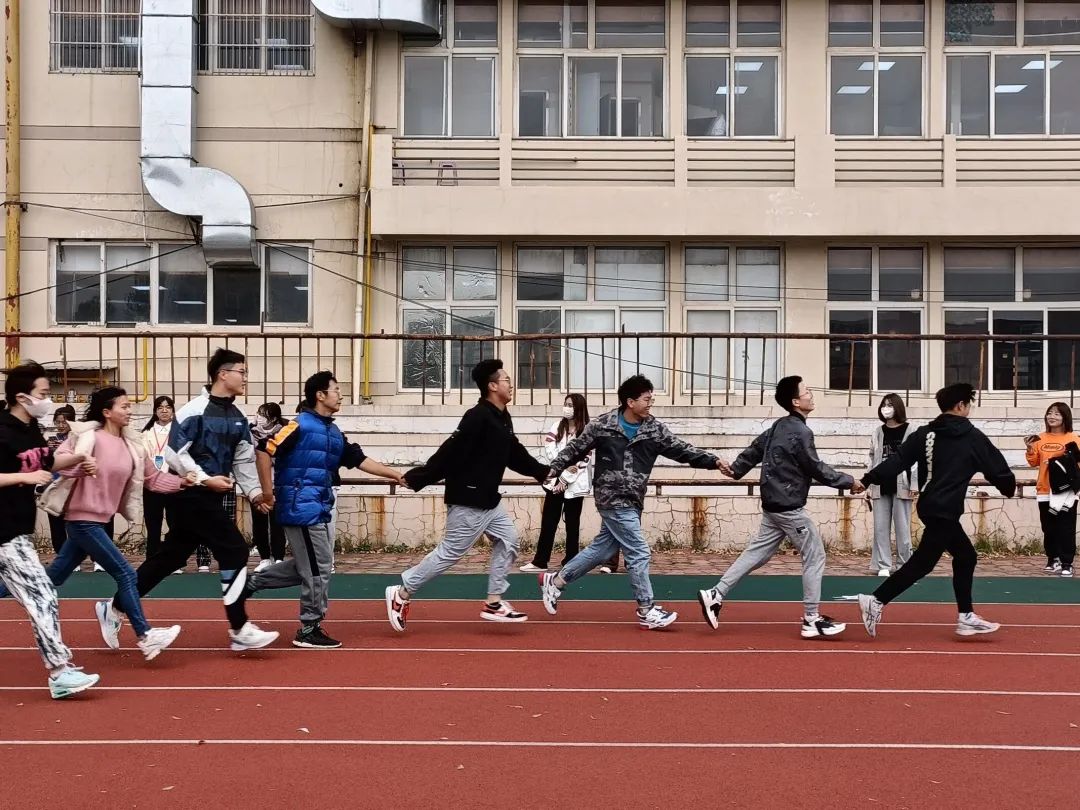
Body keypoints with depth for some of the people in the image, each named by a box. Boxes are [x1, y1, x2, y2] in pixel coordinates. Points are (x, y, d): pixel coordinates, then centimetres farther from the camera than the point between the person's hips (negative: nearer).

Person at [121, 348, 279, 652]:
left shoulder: (237, 418, 11)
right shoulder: (196, 411, -14)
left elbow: (244, 460, 13)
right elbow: (174, 454, -16)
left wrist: (254, 491, 1)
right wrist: (205, 479, -19)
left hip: (209, 499, 9)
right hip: (190, 497, -9)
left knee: (171, 557, 14)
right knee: (235, 552, -10)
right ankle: (240, 630, -2)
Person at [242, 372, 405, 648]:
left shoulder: (335, 433, 12)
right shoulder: (300, 426, -13)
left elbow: (359, 459, 14)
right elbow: (264, 451, -17)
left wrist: (395, 475, 10)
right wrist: (268, 493, -16)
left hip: (319, 509, 9)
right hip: (301, 508, -9)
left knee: (310, 566, 17)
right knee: (319, 567, -3)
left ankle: (255, 581, 28)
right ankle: (309, 631, 9)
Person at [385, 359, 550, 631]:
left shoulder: (502, 418, 10)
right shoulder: (478, 417, -20)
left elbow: (515, 455, 21)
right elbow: (451, 452, -24)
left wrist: (545, 472, 22)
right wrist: (417, 479, -23)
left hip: (489, 500, 10)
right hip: (468, 500, -10)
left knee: (508, 540, 10)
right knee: (450, 552, -3)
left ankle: (493, 602, 16)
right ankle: (401, 594, 9)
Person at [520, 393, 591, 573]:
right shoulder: (557, 427, 7)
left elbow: (583, 460, -9)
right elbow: (549, 452, -3)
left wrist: (566, 480, -11)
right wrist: (564, 466, -15)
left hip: (575, 484, -3)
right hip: (556, 480, 3)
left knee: (572, 523, 5)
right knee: (548, 521, 3)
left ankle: (570, 562, 11)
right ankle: (540, 561, 6)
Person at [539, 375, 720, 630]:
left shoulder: (654, 429, 1)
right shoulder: (602, 425, -8)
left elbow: (681, 450, -3)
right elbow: (576, 449, 4)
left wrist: (713, 461, -13)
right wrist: (553, 469, 2)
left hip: (631, 502, 6)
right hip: (613, 500, -6)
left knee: (601, 549, 14)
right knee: (639, 553, -6)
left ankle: (555, 581, 30)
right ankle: (647, 611, 5)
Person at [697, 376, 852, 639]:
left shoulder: (780, 426, 10)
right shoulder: (801, 432, -17)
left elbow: (755, 449, 15)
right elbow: (817, 470, -15)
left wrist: (735, 470, 18)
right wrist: (849, 481, -6)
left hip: (774, 504, 9)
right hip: (789, 507, -9)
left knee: (756, 554, 11)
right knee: (815, 557, 1)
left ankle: (715, 595, 9)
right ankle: (812, 620, 4)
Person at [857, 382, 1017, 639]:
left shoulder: (924, 434, 8)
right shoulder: (973, 437, -4)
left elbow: (897, 461, -2)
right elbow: (997, 468, 6)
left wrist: (868, 480, -5)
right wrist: (1009, 488, 26)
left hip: (929, 507, 7)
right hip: (945, 511, -7)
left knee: (966, 557, 17)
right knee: (922, 562, -6)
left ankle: (966, 617, 19)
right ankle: (876, 601, -12)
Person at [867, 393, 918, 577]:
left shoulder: (909, 431, -1)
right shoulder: (878, 432, 10)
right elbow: (872, 460, 11)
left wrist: (915, 484, -11)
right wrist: (868, 486, 8)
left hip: (901, 486, -4)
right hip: (881, 486, 4)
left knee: (902, 527, 1)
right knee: (880, 527, 3)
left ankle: (906, 564, 11)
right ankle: (884, 565, 10)